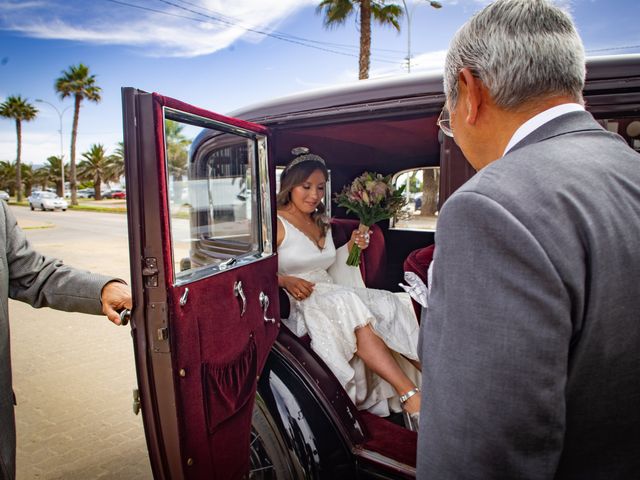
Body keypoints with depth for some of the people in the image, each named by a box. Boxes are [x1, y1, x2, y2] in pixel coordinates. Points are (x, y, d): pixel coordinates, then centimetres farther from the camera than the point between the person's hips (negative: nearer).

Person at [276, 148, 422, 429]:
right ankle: (411, 395, -36)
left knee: (390, 306, -19)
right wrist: (286, 281, -25)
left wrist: (350, 248, 11)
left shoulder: (322, 225, 22)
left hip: (333, 296, 7)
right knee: (351, 308, -35)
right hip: (298, 302, -7)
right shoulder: (275, 223, -2)